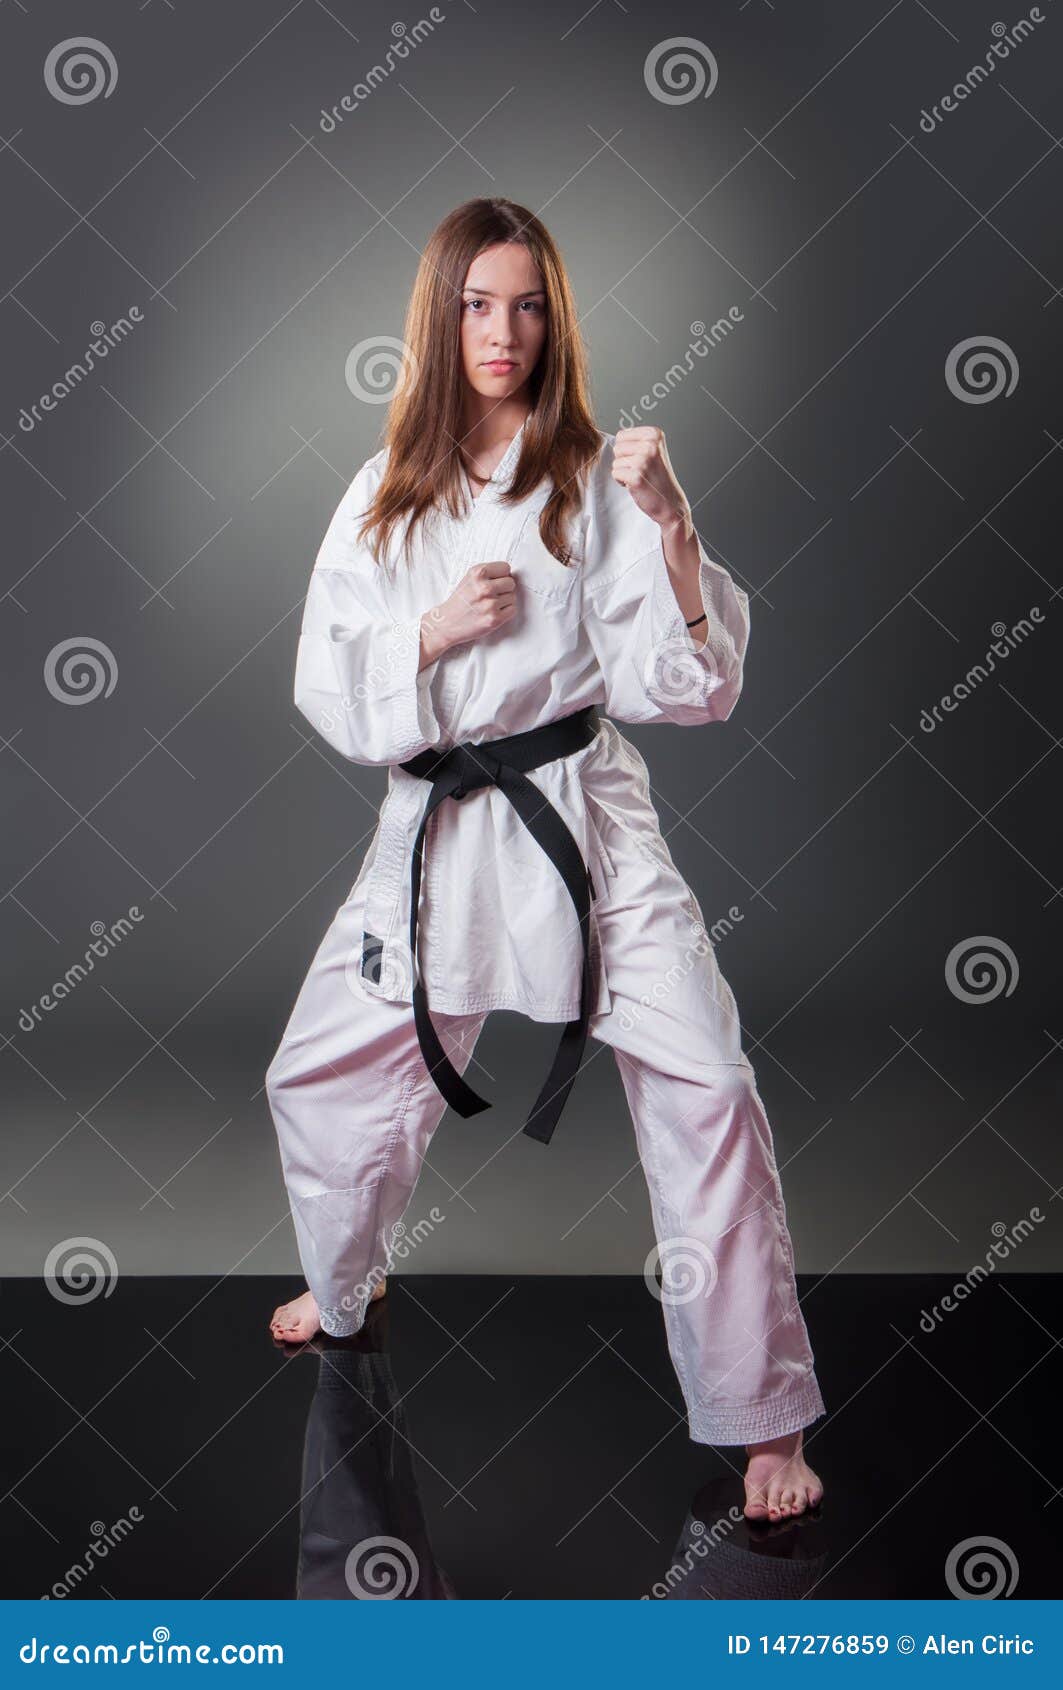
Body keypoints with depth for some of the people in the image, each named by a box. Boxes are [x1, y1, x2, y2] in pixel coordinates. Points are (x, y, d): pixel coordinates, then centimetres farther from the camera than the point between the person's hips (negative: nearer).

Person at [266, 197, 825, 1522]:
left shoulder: (599, 479, -3)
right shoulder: (387, 499, 5)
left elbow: (683, 686, -7)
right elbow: (328, 687, 4)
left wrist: (674, 532, -21)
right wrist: (436, 630, -13)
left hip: (585, 820, -3)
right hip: (435, 829, 4)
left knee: (703, 1092, -14)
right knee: (320, 1079, 14)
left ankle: (762, 1422, 1)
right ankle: (346, 1294, 46)